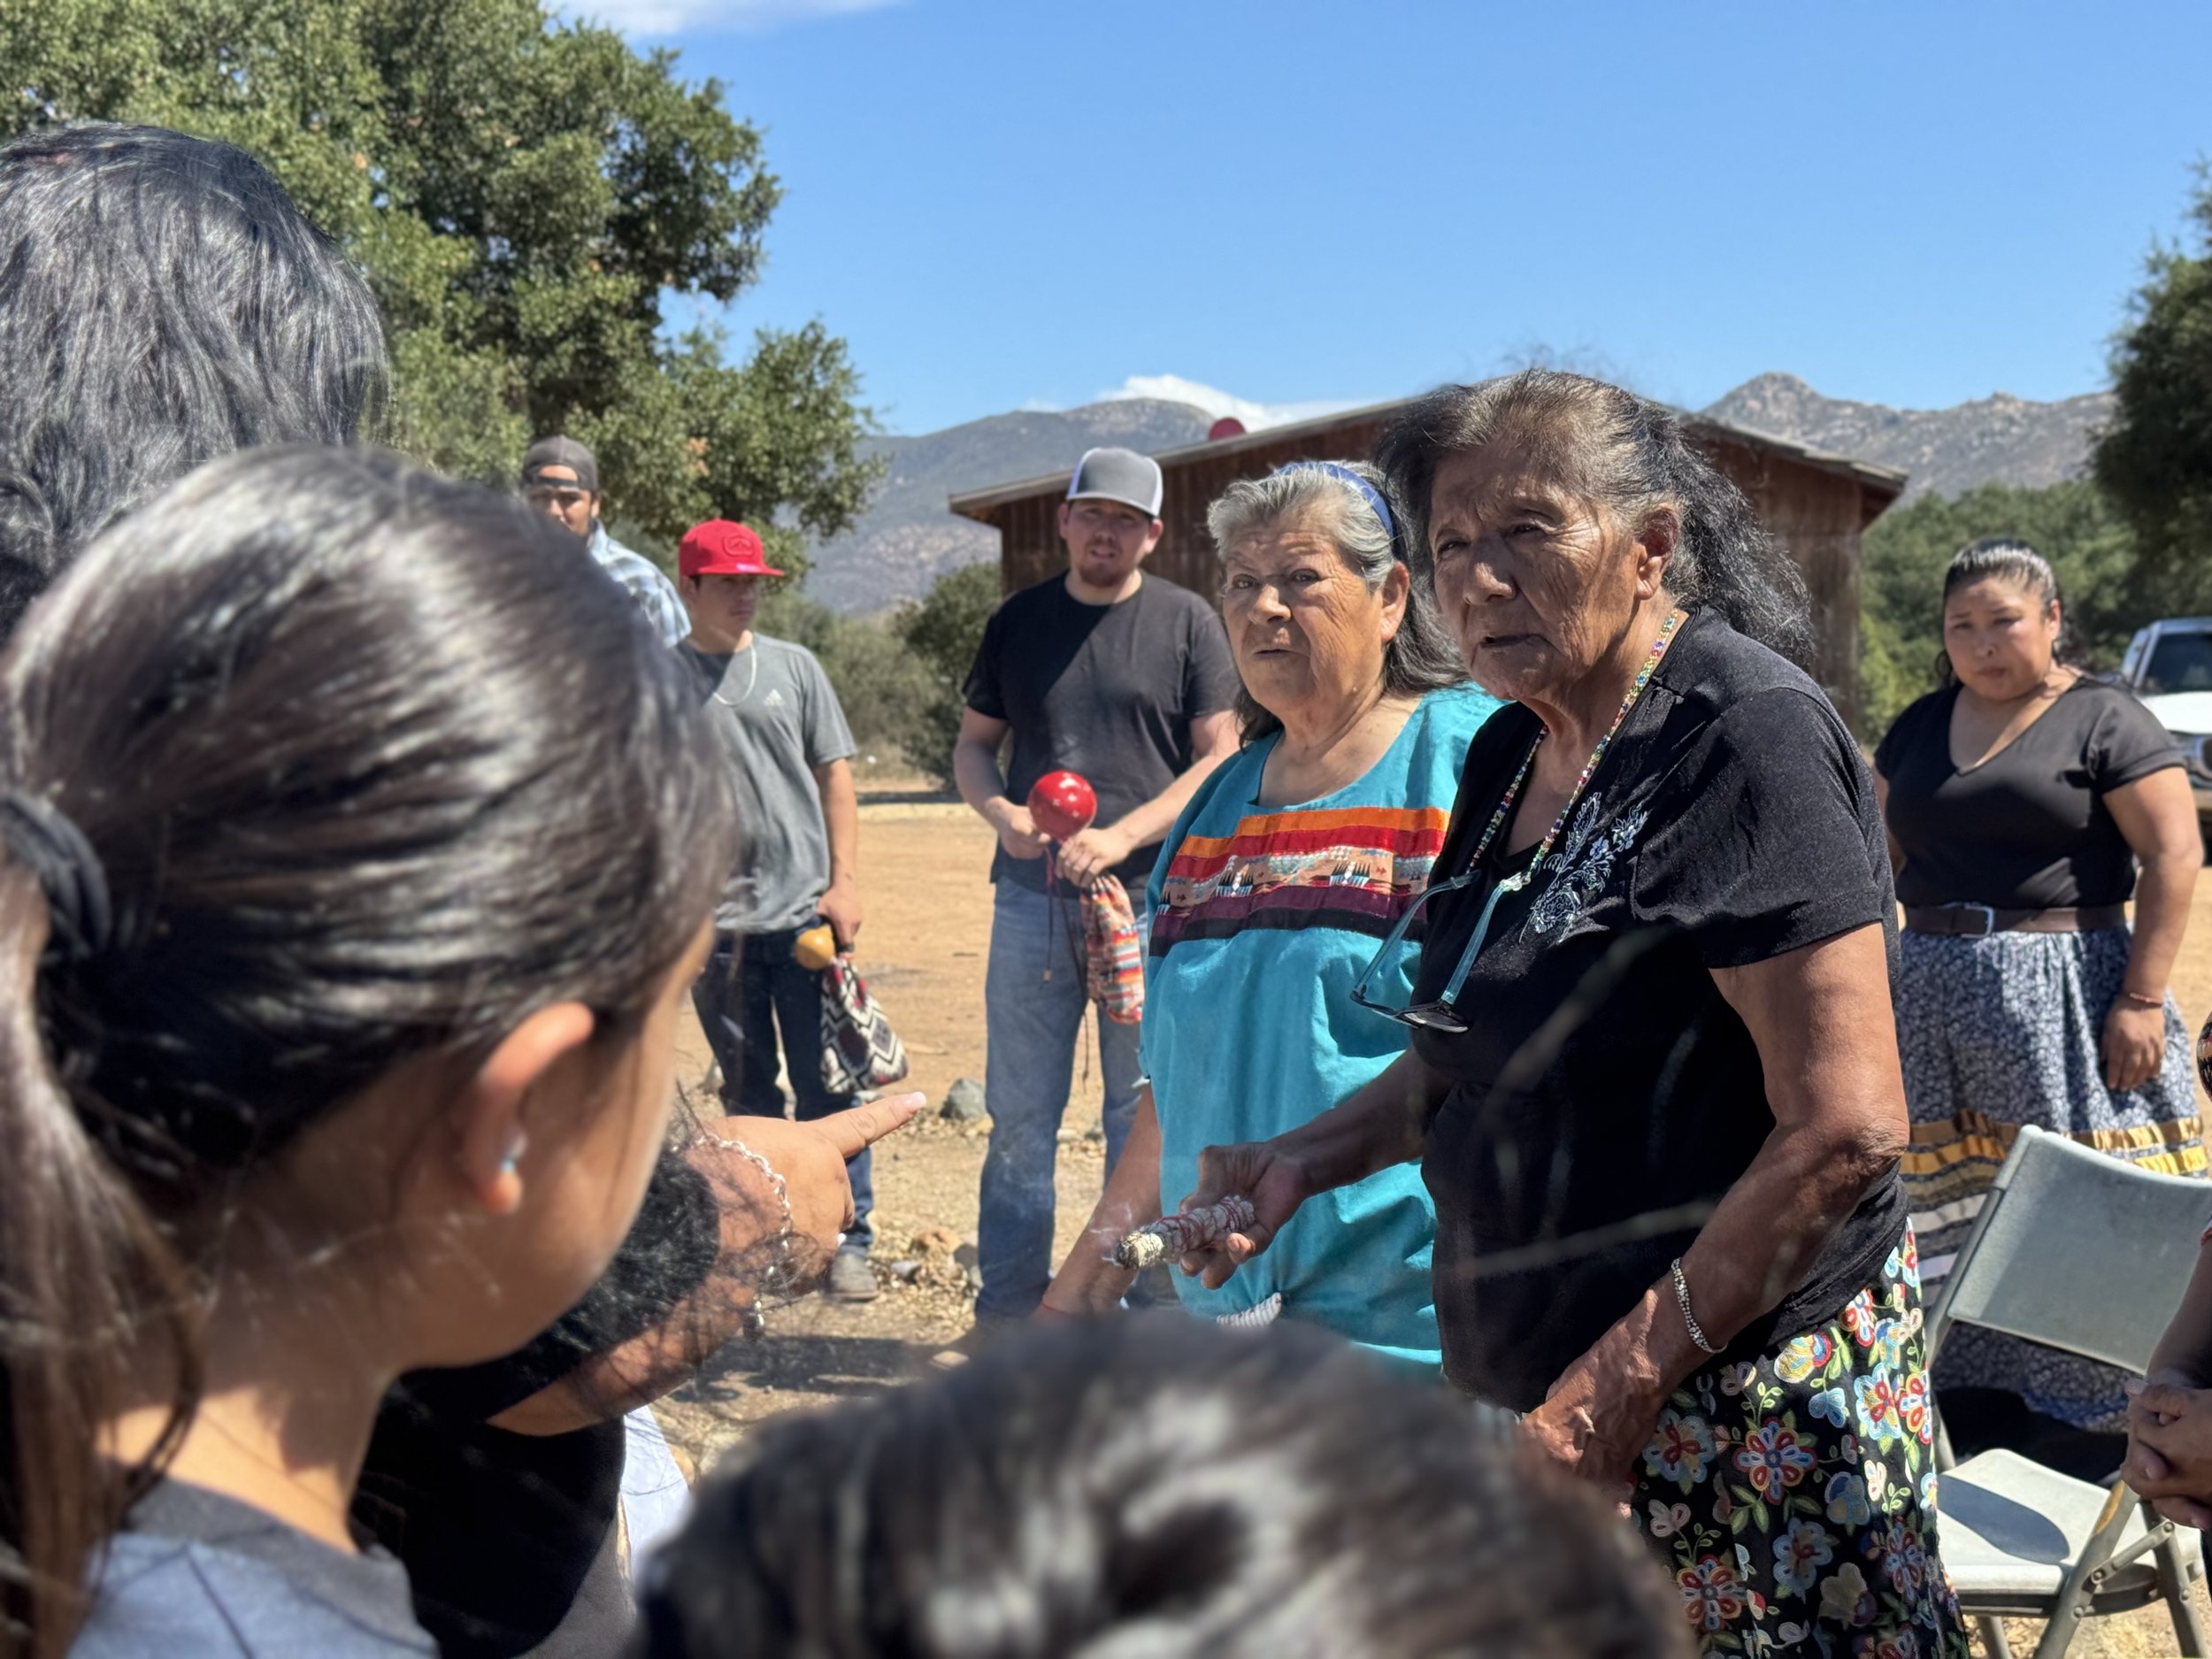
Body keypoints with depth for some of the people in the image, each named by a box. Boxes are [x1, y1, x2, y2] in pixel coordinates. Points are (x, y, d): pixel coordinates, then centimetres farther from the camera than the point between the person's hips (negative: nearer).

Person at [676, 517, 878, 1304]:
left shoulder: (794, 666, 9)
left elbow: (835, 777, 9)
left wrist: (844, 882, -1)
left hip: (805, 912, 0)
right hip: (715, 919, 0)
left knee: (826, 1088, 1)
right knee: (748, 1093, 9)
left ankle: (846, 1240, 10)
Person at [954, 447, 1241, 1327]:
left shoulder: (1187, 621, 3)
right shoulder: (1018, 620, 12)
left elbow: (1220, 759, 0)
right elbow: (972, 743, 17)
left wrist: (1123, 835, -13)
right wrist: (1000, 813, -5)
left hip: (1149, 900, -2)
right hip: (1031, 899, 3)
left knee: (1144, 1118, 4)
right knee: (1019, 1115, 6)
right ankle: (1007, 1311, 17)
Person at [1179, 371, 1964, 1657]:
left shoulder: (1744, 734, -16)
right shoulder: (1515, 753, 8)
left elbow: (1844, 1129, -22)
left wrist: (1622, 1382, -20)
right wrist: (1308, 1157, 4)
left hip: (1742, 1407, -7)